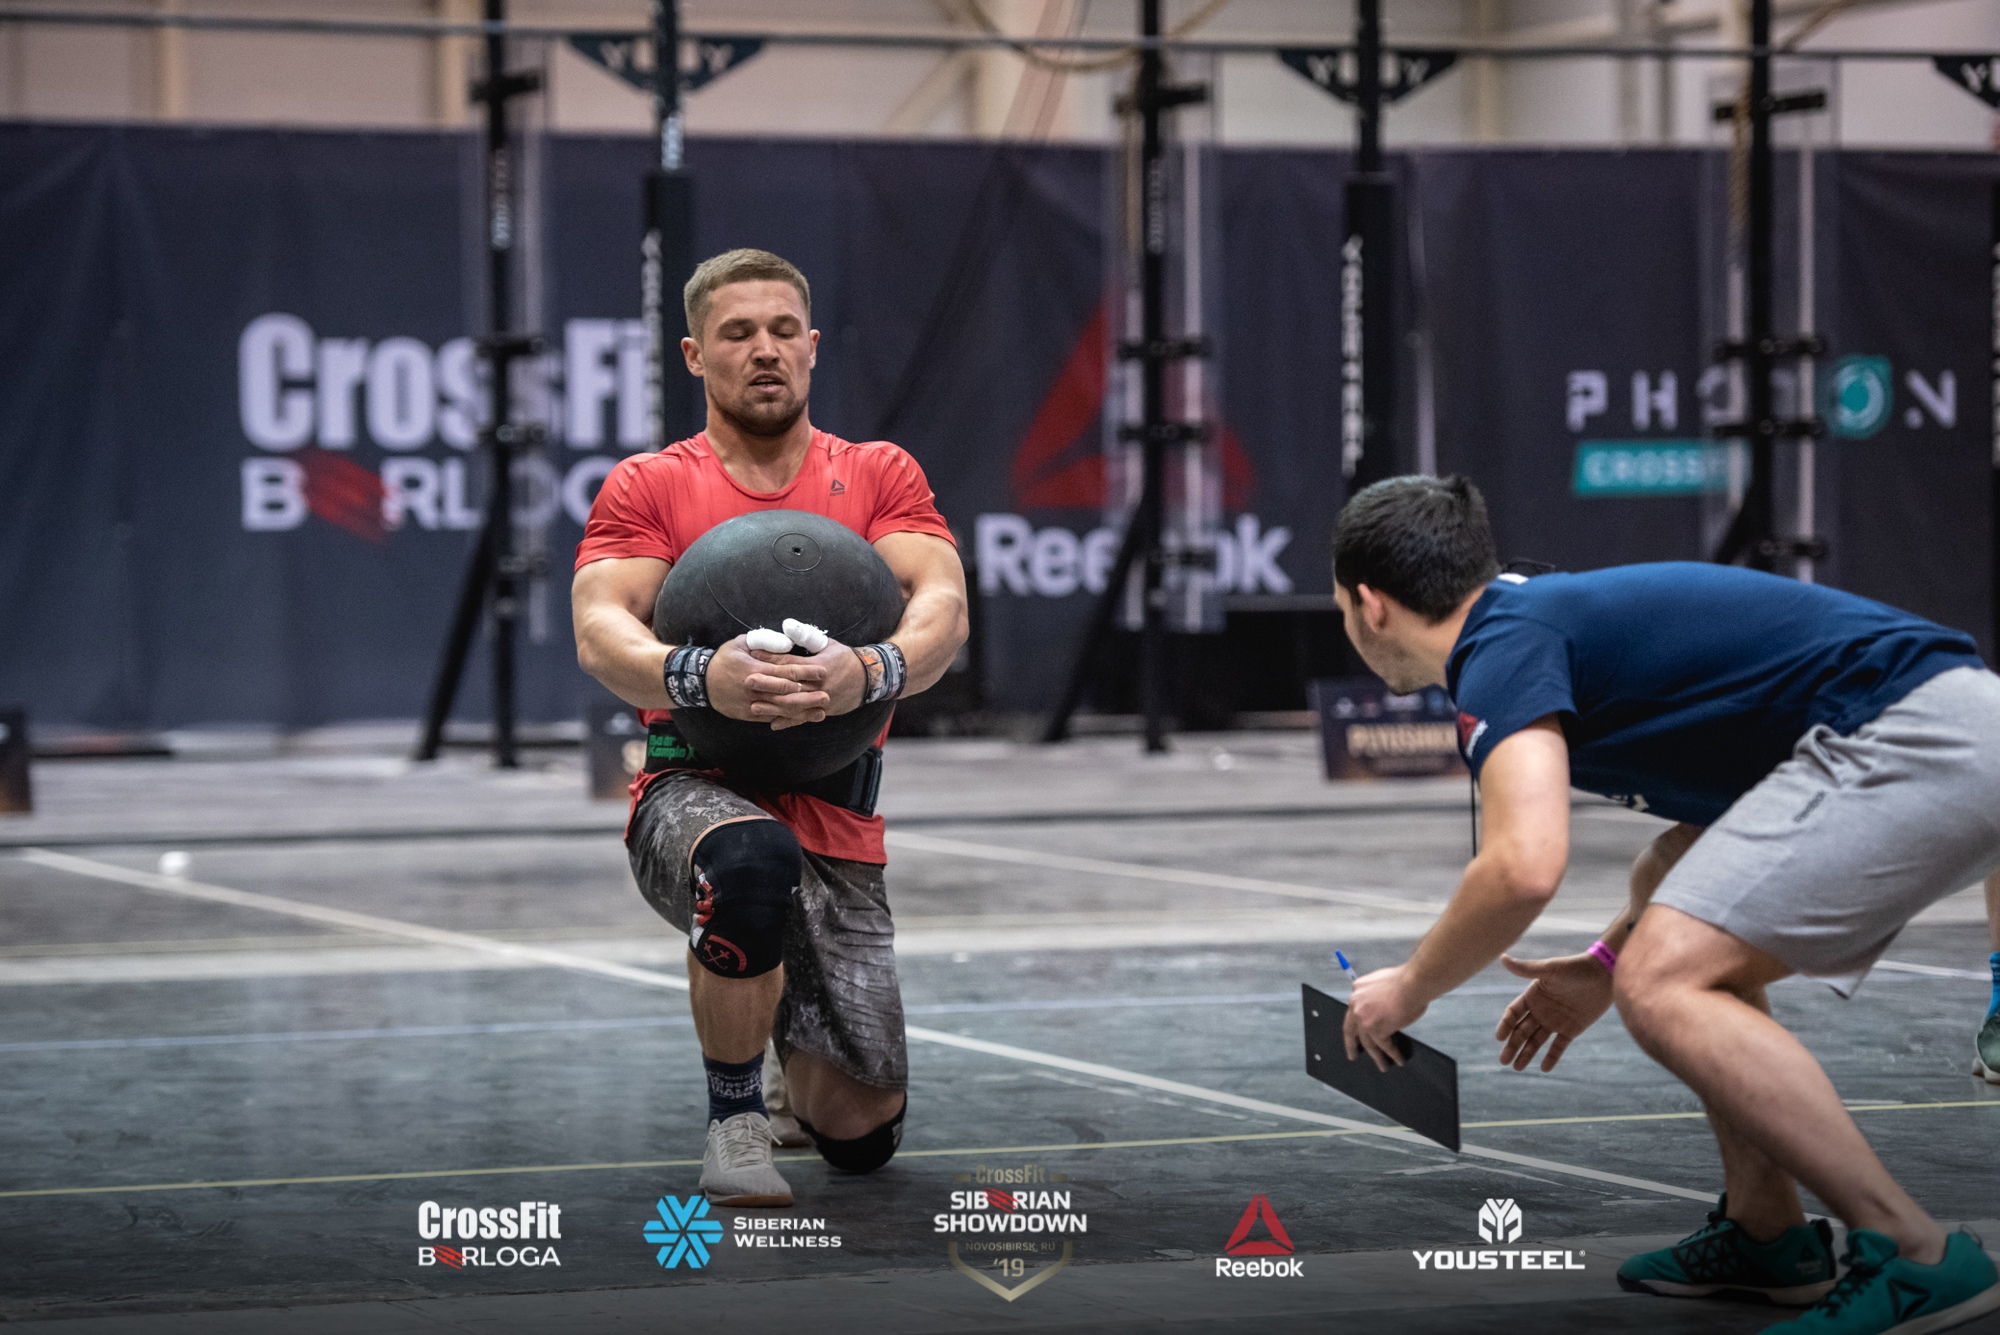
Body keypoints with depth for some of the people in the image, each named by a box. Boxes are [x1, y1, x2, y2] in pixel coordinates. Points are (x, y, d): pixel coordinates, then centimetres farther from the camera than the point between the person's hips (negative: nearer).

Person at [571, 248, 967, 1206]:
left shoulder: (879, 477, 9)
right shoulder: (646, 488, 5)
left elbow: (942, 607, -8)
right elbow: (601, 633, -11)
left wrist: (871, 671, -32)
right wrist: (699, 676, -34)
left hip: (836, 827, 3)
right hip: (697, 794, -2)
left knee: (862, 1133, 3)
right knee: (752, 860, -41)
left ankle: (788, 1051, 42)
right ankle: (733, 1115, -17)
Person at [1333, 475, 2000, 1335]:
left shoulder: (1503, 643, -7)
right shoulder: (1560, 613, 24)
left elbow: (1525, 867, -21)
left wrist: (1409, 990, -3)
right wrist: (1605, 967, 35)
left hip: (1914, 739, -11)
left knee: (1665, 987, -14)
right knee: (1667, 884, 25)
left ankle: (1916, 1258, -11)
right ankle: (1765, 1232, 23)